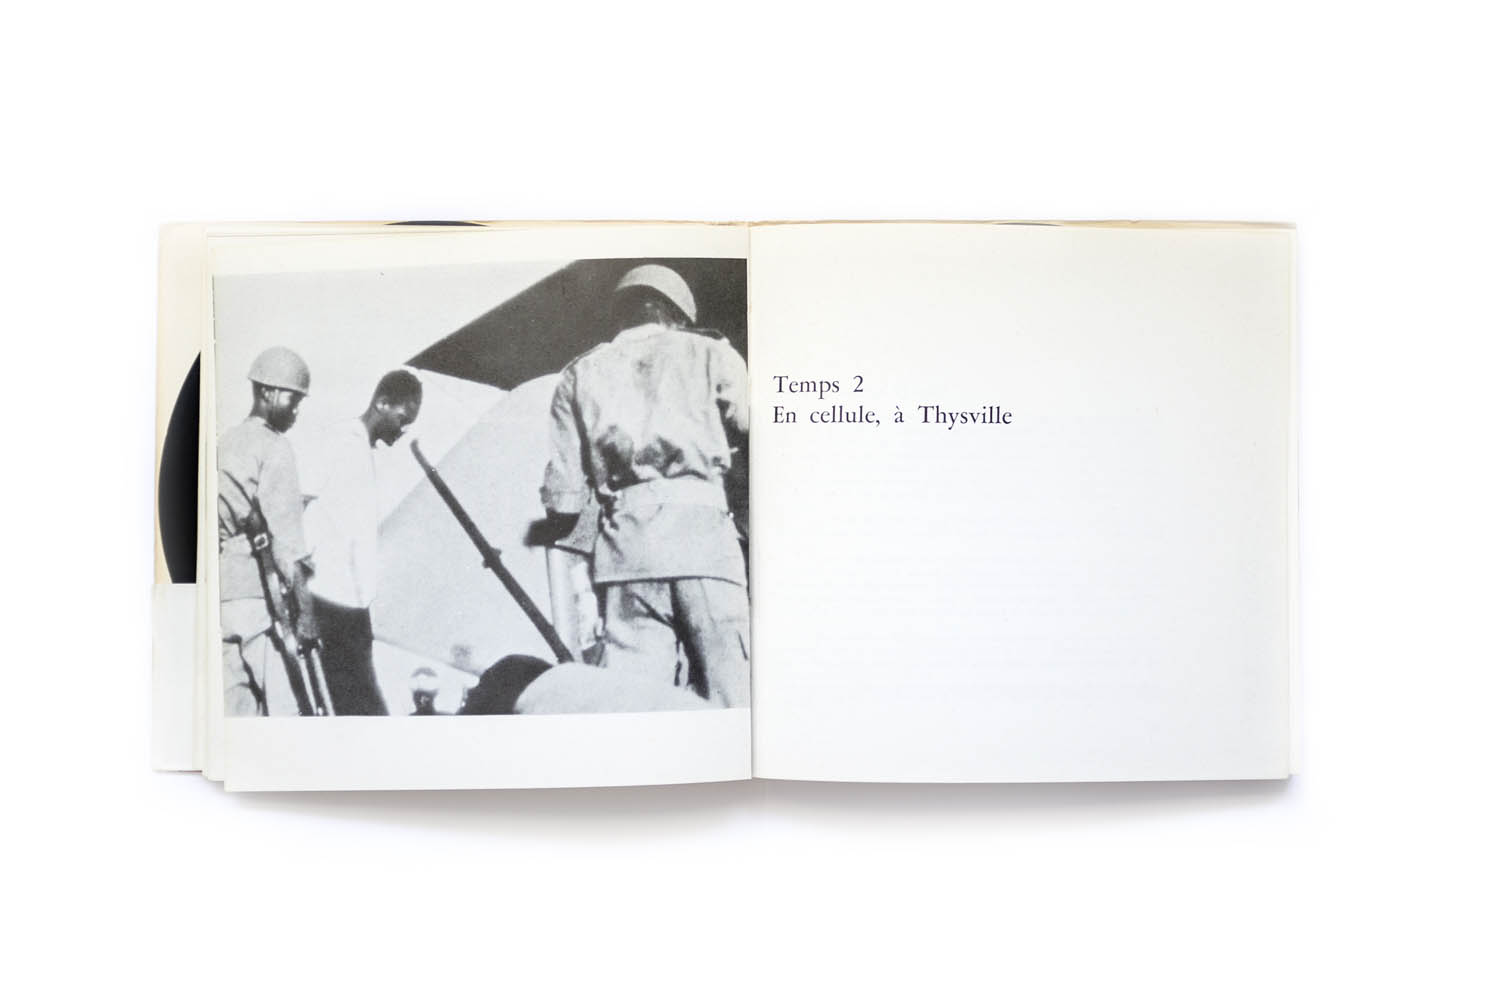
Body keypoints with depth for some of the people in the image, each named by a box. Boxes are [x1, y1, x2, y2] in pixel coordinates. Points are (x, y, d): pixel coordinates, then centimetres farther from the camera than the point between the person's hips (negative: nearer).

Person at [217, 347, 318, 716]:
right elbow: (285, 539, -14)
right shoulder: (274, 449, -7)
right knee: (285, 704, -6)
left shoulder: (224, 443, 16)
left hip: (222, 591, 8)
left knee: (236, 702, 11)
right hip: (260, 593, -8)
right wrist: (304, 610, -16)